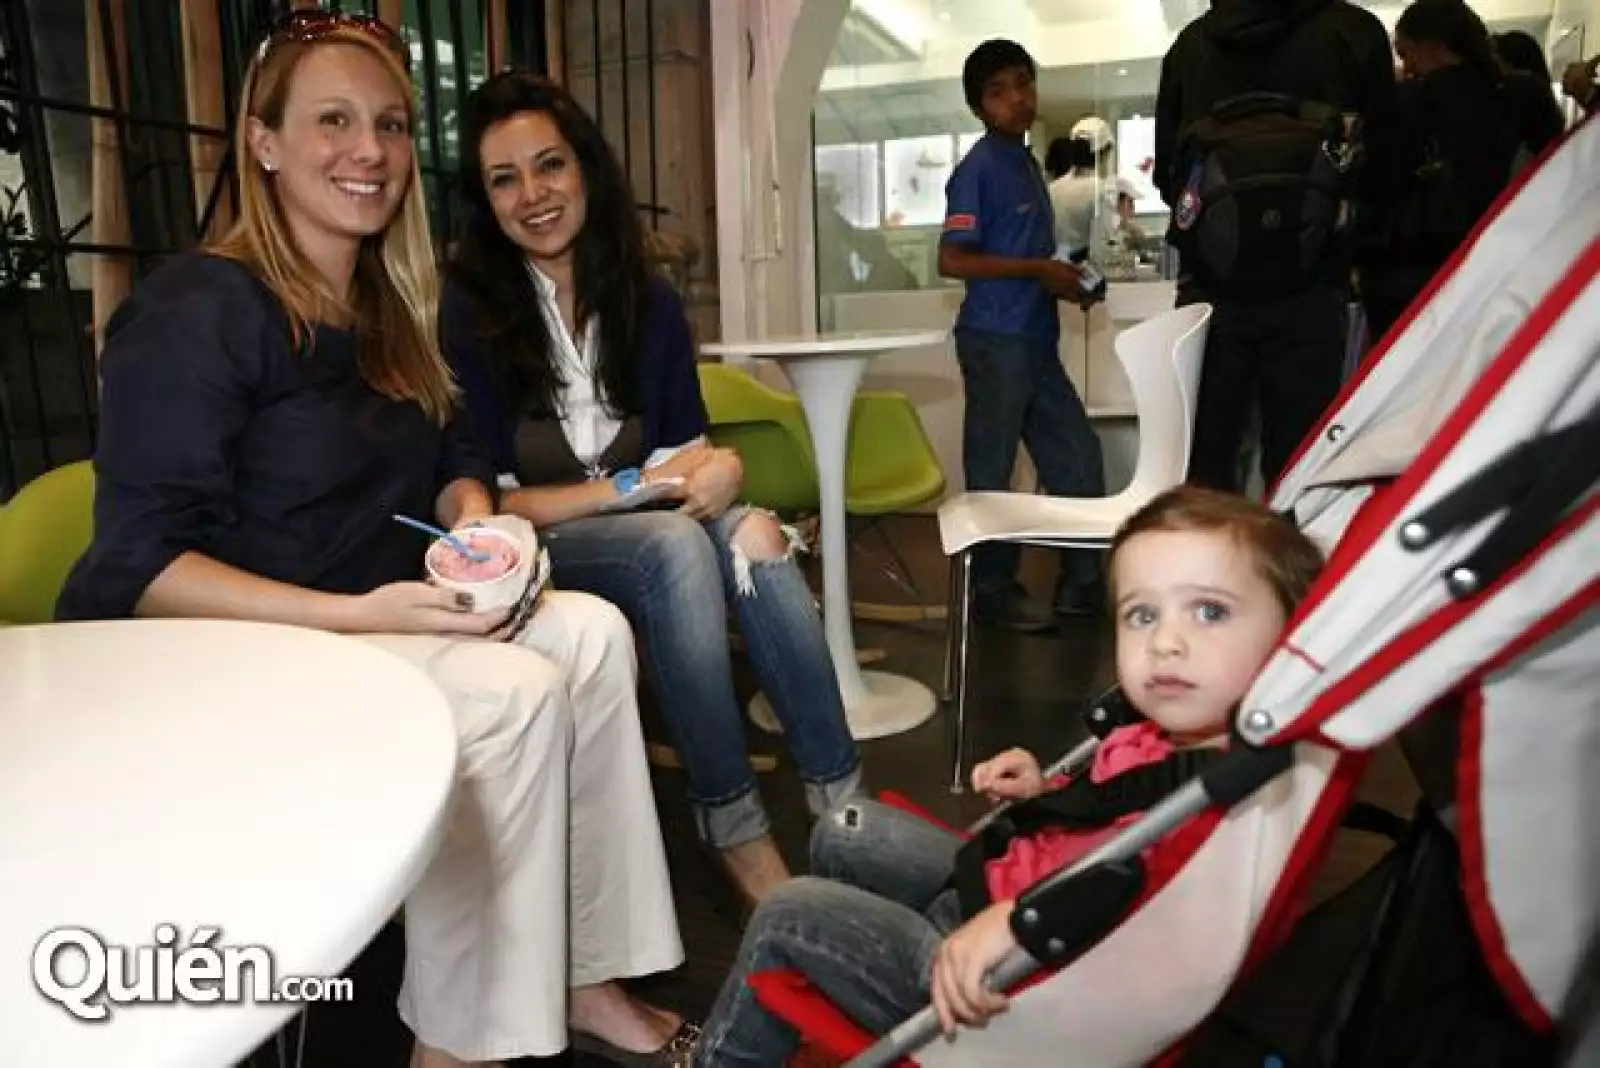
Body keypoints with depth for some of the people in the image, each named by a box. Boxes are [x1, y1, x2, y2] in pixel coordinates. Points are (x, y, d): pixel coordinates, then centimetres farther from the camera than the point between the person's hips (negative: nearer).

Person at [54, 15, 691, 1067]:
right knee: (512, 692, -27)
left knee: (593, 633, -13)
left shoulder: (387, 306, 9)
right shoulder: (199, 309, -17)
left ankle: (585, 980, -6)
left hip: (363, 623, 8)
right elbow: (135, 568, -21)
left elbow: (451, 461, 14)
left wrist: (477, 520, -11)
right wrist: (359, 613, -30)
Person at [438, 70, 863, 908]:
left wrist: (714, 469, -21)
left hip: (648, 532, 4)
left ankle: (841, 799, -25)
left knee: (751, 533, -28)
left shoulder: (648, 303, 5)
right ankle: (734, 829, -27)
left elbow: (690, 444, 4)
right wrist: (633, 485, -18)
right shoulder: (464, 312, -9)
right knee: (676, 547, -34)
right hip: (531, 551, -4)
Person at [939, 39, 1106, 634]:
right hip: (995, 340, -9)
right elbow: (952, 260, -17)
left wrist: (1063, 280, 7)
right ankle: (993, 590, 11)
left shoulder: (1028, 164, 17)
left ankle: (1082, 581, 20)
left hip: (1036, 339, 9)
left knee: (1078, 456, 10)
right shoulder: (978, 169, -9)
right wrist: (1040, 269, -17)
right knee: (992, 470, 0)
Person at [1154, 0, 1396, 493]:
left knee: (1202, 464, 7)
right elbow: (1380, 165, 10)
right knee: (1298, 466, 1)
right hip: (1307, 289, -2)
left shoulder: (1190, 41, 7)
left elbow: (1165, 172, 15)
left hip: (1208, 285, 2)